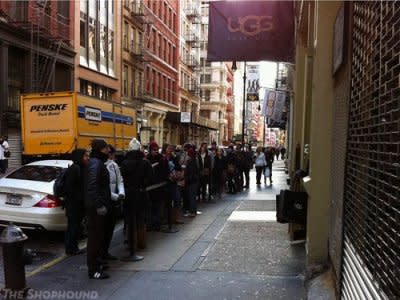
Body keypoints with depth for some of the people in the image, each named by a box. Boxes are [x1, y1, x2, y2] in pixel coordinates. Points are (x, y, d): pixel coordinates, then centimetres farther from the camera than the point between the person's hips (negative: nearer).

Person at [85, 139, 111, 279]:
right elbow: (92, 185, -26)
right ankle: (93, 270, -1)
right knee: (95, 236, -6)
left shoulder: (98, 162, 16)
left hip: (98, 205, 10)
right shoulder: (95, 163, -15)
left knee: (99, 235, 19)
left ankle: (97, 261, 32)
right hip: (96, 206, -10)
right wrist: (99, 205, -28)